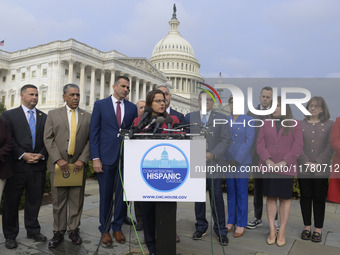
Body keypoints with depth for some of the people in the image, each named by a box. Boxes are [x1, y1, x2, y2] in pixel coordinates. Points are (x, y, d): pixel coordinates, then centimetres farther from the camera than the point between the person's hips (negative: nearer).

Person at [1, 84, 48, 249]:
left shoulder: (44, 117, 12)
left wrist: (41, 155, -9)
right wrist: (23, 155, -13)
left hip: (38, 166, 3)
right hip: (17, 166, -2)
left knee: (34, 200, 11)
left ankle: (33, 231, 27)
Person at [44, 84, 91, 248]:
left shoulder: (87, 117, 8)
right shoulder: (53, 114, 7)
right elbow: (48, 138, 0)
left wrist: (82, 160, -10)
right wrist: (58, 159, -11)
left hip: (79, 165, 1)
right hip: (58, 164, 0)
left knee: (77, 200, 7)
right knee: (58, 201, 6)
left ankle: (74, 230, 21)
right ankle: (58, 232, 19)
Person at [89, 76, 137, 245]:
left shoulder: (132, 107, 10)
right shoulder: (100, 105, 3)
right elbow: (93, 132, -1)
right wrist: (95, 158, -8)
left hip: (126, 157, 2)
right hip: (106, 157, -2)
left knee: (122, 194, 8)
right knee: (105, 195, 7)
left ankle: (117, 227, 24)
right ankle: (105, 230, 23)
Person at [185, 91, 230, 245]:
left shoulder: (221, 118, 7)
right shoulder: (190, 117, 10)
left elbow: (225, 140, 1)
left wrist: (213, 154, -12)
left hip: (214, 163, -1)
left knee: (216, 196, 0)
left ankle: (220, 230, 13)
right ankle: (200, 227, 25)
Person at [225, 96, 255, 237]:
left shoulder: (248, 120, 1)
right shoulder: (225, 120, 11)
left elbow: (249, 140, -7)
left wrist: (238, 159, -13)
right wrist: (225, 159, -3)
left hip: (242, 161, -3)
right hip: (228, 160, 4)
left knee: (241, 193, 1)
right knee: (230, 192, 10)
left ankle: (241, 224, 11)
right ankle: (231, 221, 21)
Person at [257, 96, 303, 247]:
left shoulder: (294, 125, 3)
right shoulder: (265, 124, 10)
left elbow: (298, 146, -3)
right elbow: (260, 145, 3)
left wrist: (284, 163, -13)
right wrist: (268, 161, -11)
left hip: (286, 168, -2)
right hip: (268, 167, 2)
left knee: (285, 198, 4)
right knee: (271, 198, 5)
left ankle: (282, 232, 14)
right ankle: (272, 231, 14)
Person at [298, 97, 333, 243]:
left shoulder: (330, 125, 4)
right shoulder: (300, 125, 6)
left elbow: (330, 147, -2)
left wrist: (318, 163, -12)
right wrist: (306, 162, -10)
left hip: (322, 169, -1)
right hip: (303, 169, 1)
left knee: (319, 198, 4)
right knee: (305, 197, 7)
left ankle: (318, 229, 15)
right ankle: (307, 227, 18)